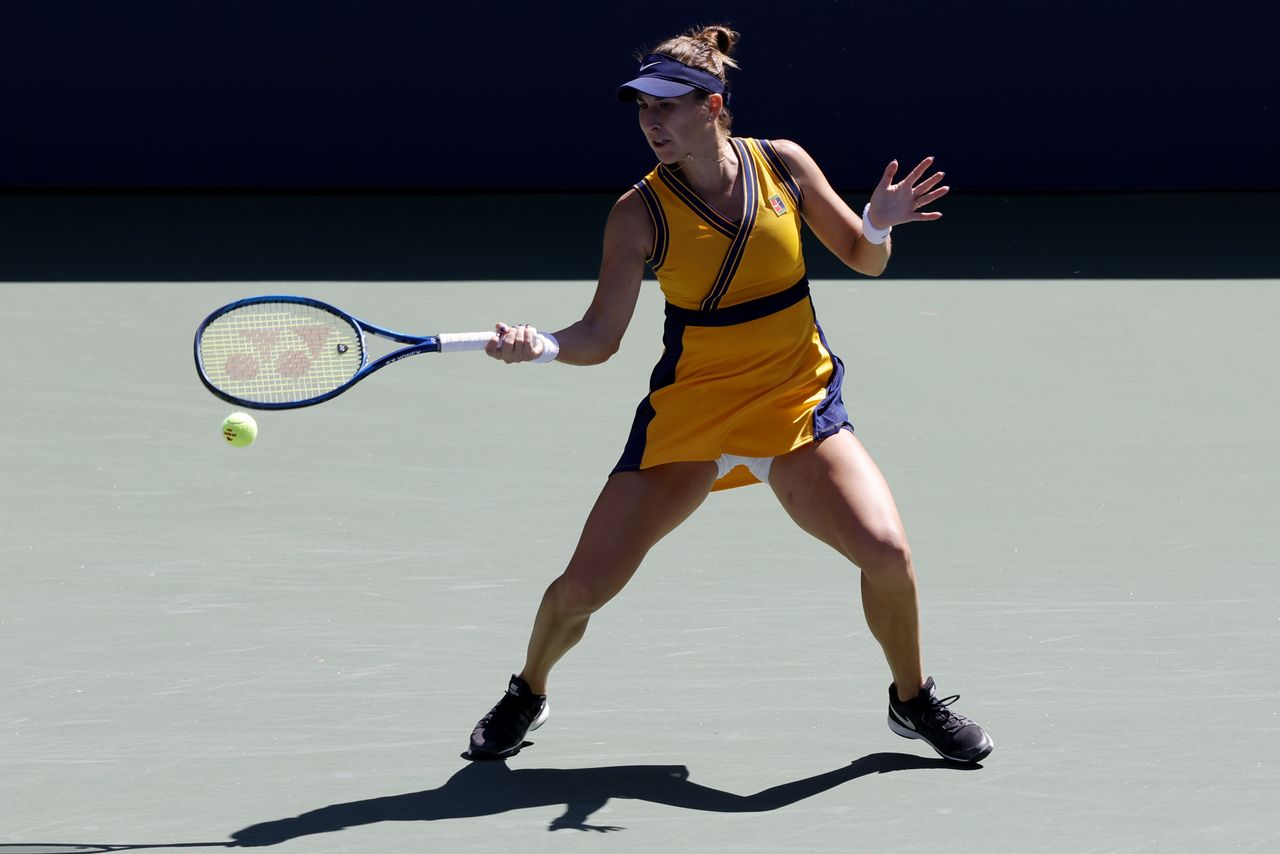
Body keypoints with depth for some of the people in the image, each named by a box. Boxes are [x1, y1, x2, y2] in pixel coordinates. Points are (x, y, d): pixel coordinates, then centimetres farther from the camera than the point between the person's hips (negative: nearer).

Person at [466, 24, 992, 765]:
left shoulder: (783, 166, -6)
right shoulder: (641, 213, -10)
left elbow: (863, 260, 6)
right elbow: (600, 337, -11)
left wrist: (878, 227, -16)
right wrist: (542, 345, -31)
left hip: (798, 405, 1)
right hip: (685, 418, 0)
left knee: (886, 549, -20)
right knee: (583, 587, -5)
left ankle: (914, 701, 8)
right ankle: (528, 695, 29)